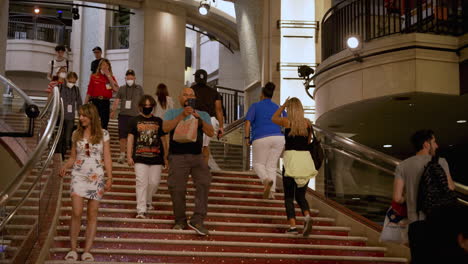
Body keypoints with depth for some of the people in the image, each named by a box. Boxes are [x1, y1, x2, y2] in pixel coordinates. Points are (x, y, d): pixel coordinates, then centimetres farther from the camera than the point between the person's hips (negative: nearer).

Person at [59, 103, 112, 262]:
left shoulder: (103, 134, 0)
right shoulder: (76, 134, 6)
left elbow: (107, 158, 0)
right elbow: (73, 157, 10)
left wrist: (109, 178, -7)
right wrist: (65, 166, -10)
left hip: (96, 178, -1)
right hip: (78, 177, 1)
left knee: (92, 215, 2)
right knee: (76, 213, -9)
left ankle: (87, 251, 5)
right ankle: (73, 249, -1)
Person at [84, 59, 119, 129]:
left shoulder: (111, 78, 8)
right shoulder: (94, 77, 7)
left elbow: (116, 89, -10)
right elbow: (89, 92, 7)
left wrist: (108, 76, -9)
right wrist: (85, 105, 3)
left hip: (105, 102, 1)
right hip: (95, 101, -1)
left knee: (104, 124, 3)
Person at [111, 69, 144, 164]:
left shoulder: (139, 88, 10)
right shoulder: (122, 89, 12)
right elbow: (116, 100, 7)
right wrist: (113, 111, -3)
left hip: (134, 116, -1)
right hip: (123, 115, 1)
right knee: (122, 136, -2)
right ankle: (122, 155, 4)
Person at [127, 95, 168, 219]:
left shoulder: (158, 121, 11)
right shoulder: (134, 121, 6)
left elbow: (163, 139, 15)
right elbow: (130, 139, 5)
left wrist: (165, 156, 14)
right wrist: (129, 156, -2)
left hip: (156, 157, 2)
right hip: (140, 158, -2)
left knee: (154, 182, 5)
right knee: (142, 183, -8)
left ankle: (148, 202, 32)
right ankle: (141, 210, -7)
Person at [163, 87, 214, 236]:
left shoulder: (203, 115, 19)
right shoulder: (172, 113, 13)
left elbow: (211, 133, 4)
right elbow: (166, 128, -7)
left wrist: (199, 120, -11)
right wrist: (182, 115, -15)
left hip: (197, 156, 1)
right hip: (177, 156, -1)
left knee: (204, 183, -19)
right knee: (177, 189, -5)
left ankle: (197, 220, -20)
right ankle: (180, 221, 13)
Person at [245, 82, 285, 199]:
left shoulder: (255, 106, 6)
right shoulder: (278, 108, 16)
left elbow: (247, 122, -5)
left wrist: (247, 138, 1)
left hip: (261, 139, -3)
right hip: (278, 138, 3)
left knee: (258, 164, 11)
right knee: (271, 166, 12)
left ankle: (267, 180, -19)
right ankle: (271, 192, -3)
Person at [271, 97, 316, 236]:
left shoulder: (287, 121, -2)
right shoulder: (307, 122, 5)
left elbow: (274, 118, 20)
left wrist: (283, 105, 25)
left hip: (291, 158, -3)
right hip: (305, 157, 3)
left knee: (289, 196, 6)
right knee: (300, 195, 13)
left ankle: (292, 225, -6)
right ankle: (307, 216, -14)